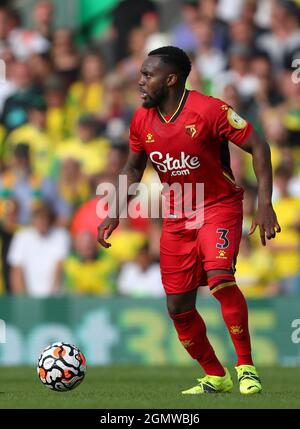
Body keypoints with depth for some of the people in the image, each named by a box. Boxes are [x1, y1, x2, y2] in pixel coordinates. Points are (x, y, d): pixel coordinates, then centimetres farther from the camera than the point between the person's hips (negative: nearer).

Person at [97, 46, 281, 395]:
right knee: (178, 307, 4)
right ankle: (215, 377, 22)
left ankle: (246, 367, -17)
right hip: (176, 218, 6)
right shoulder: (142, 120, -1)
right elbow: (133, 168, 15)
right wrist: (115, 213, 3)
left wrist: (265, 204, -21)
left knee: (219, 278, -30)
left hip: (219, 208, -6)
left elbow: (257, 147, -14)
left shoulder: (209, 110, -19)